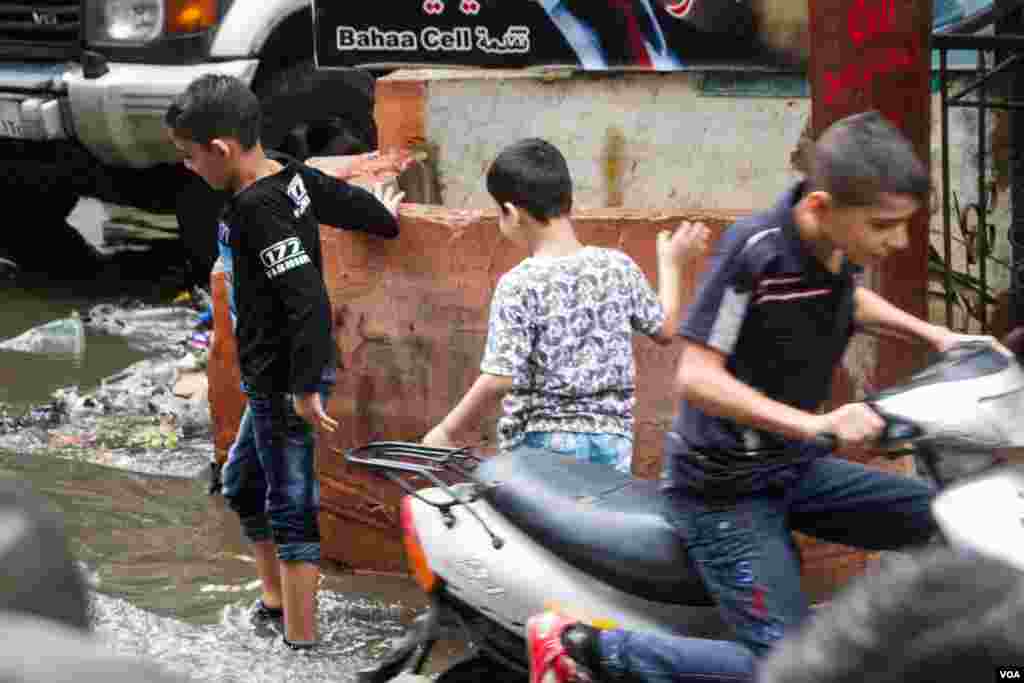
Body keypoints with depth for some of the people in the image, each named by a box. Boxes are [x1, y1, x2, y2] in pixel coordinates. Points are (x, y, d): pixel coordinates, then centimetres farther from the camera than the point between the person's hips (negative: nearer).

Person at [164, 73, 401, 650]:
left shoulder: (256, 207, -24)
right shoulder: (292, 178, 1)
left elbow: (307, 297, -27)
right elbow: (356, 200, 17)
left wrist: (304, 387, -23)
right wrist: (393, 231, 39)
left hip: (283, 383, -10)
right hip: (281, 374, 10)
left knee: (291, 510, -2)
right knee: (245, 489, 23)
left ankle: (302, 643, 4)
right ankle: (276, 600, 36)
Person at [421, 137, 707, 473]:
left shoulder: (519, 285, -13)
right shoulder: (619, 267, 1)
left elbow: (499, 379, -17)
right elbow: (665, 329, 16)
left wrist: (446, 431, -6)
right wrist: (671, 263, 32)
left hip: (541, 444, -4)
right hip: (612, 439, 4)